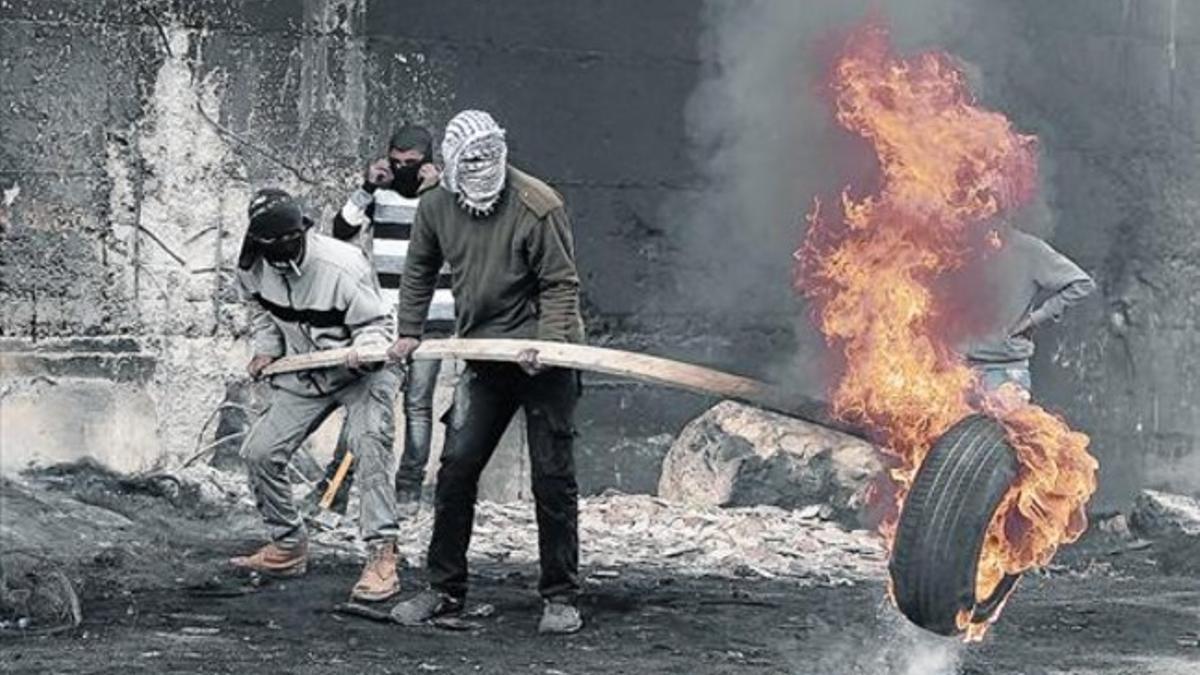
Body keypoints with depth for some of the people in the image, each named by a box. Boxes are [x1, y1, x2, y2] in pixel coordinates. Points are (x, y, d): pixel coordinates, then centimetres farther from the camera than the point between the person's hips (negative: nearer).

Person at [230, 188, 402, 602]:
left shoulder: (342, 266, -29)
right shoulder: (253, 269, -11)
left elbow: (378, 323, -18)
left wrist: (361, 351, -37)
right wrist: (266, 349, 0)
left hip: (361, 374, -6)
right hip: (303, 377, 6)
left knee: (369, 448, -27)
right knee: (259, 452, 1)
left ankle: (382, 557, -27)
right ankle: (288, 547, 19)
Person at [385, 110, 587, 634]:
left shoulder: (538, 206, -15)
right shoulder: (436, 207, 1)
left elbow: (561, 284, -12)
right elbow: (420, 272, 18)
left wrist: (547, 343, -24)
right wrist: (409, 332, 11)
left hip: (543, 358, -5)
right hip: (483, 356, 5)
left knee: (552, 477, -2)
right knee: (455, 468, 2)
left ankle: (561, 598, 9)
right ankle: (445, 590, 14)